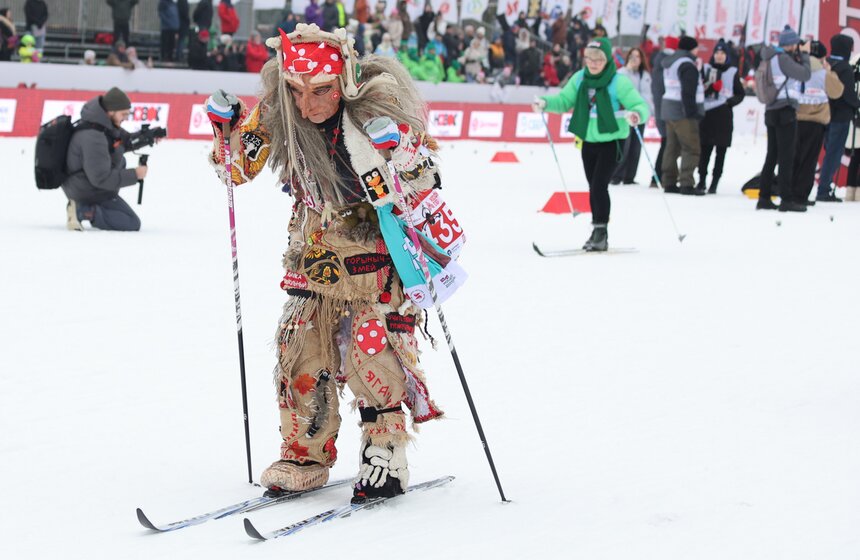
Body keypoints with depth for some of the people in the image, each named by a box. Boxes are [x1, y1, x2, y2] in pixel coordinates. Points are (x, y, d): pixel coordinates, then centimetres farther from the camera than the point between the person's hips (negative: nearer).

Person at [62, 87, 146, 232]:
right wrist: (134, 175, -23)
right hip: (91, 193, -9)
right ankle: (83, 211, -12)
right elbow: (101, 178, -30)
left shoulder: (104, 122, -3)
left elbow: (121, 142, 15)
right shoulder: (93, 137, -31)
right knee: (132, 224, -3)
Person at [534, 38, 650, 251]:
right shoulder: (580, 79, 0)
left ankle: (601, 232, -5)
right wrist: (546, 102, -10)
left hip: (611, 142, -6)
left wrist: (636, 115, -39)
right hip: (588, 142, 6)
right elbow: (565, 100, 9)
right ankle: (598, 234, 23)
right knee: (594, 188, 13)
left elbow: (640, 106, -17)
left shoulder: (619, 82, -15)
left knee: (599, 185, -15)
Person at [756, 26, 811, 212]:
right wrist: (804, 54, 1)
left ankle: (764, 198, 12)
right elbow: (805, 75, -13)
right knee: (786, 157, -7)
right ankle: (786, 199, -8)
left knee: (772, 156, 12)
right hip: (785, 111, -9)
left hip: (771, 111, 9)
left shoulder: (770, 58, 15)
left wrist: (799, 55, 10)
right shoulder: (782, 58, -12)